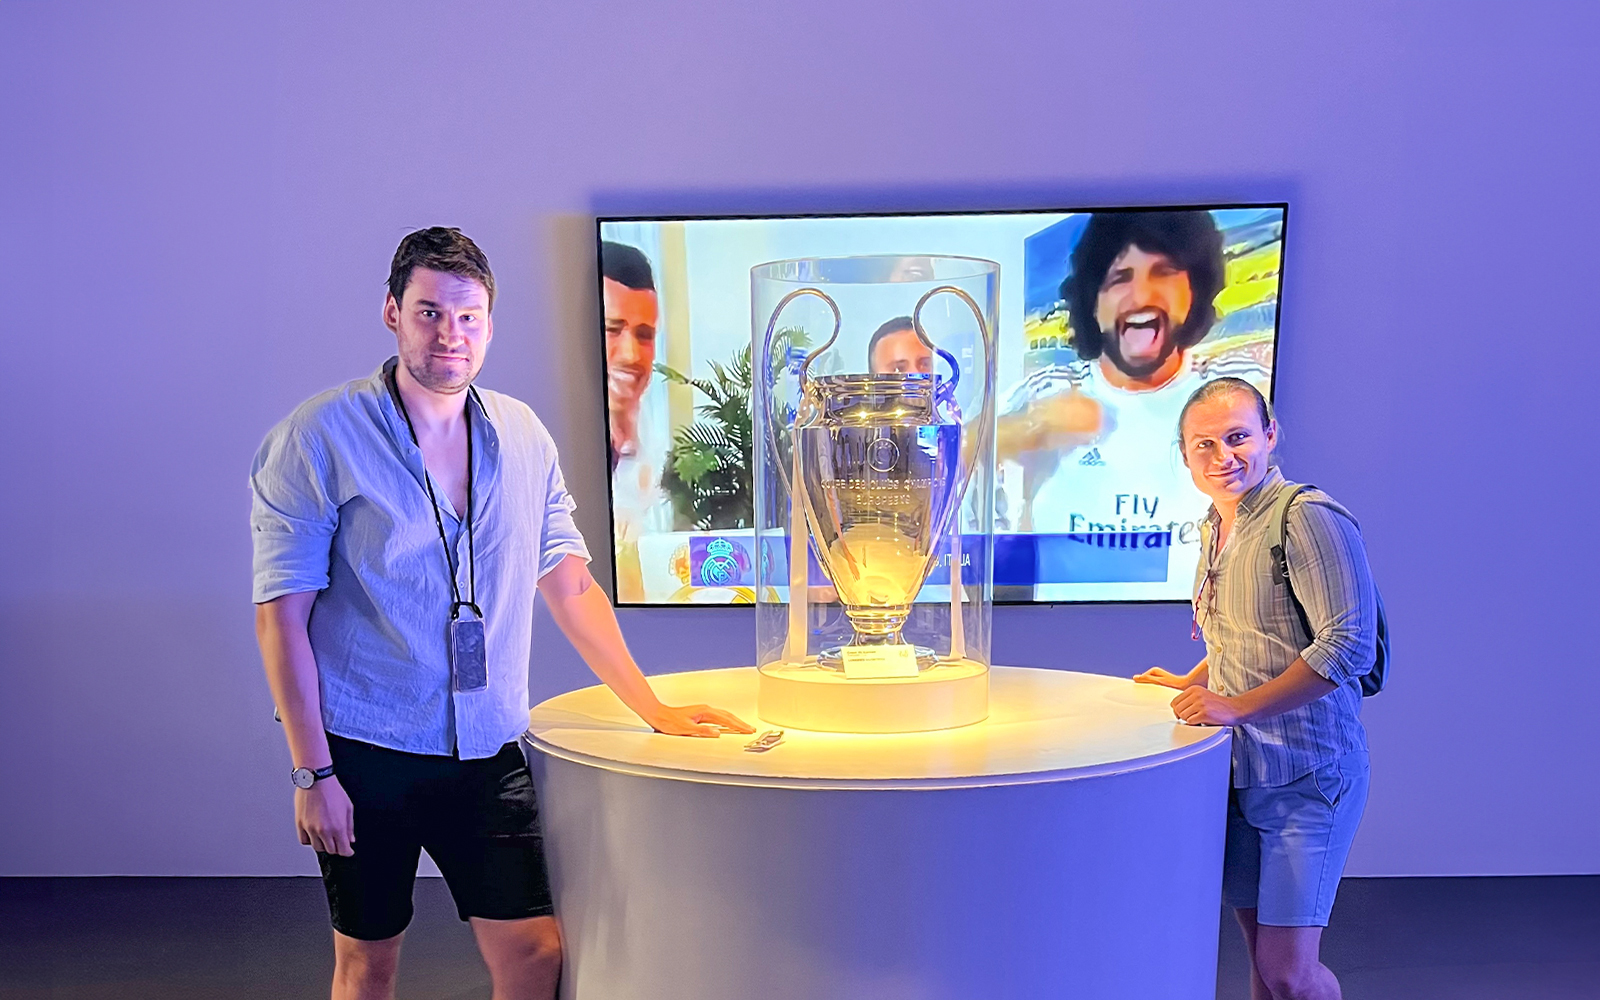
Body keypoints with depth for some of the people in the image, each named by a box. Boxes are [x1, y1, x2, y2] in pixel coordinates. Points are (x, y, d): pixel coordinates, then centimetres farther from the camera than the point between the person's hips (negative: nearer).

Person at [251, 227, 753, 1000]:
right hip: (365, 753, -3)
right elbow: (281, 615, -9)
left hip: (489, 752, 3)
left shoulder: (524, 437, 4)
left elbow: (569, 583, 8)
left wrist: (652, 708, 3)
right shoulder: (320, 437, -8)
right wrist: (312, 773, -12)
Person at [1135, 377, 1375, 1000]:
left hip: (1305, 773, -8)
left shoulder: (1308, 517, -15)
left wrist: (1237, 706, -24)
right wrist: (1190, 684, 17)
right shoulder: (1216, 526, 12)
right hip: (1238, 769, 8)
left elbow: (1349, 647, -23)